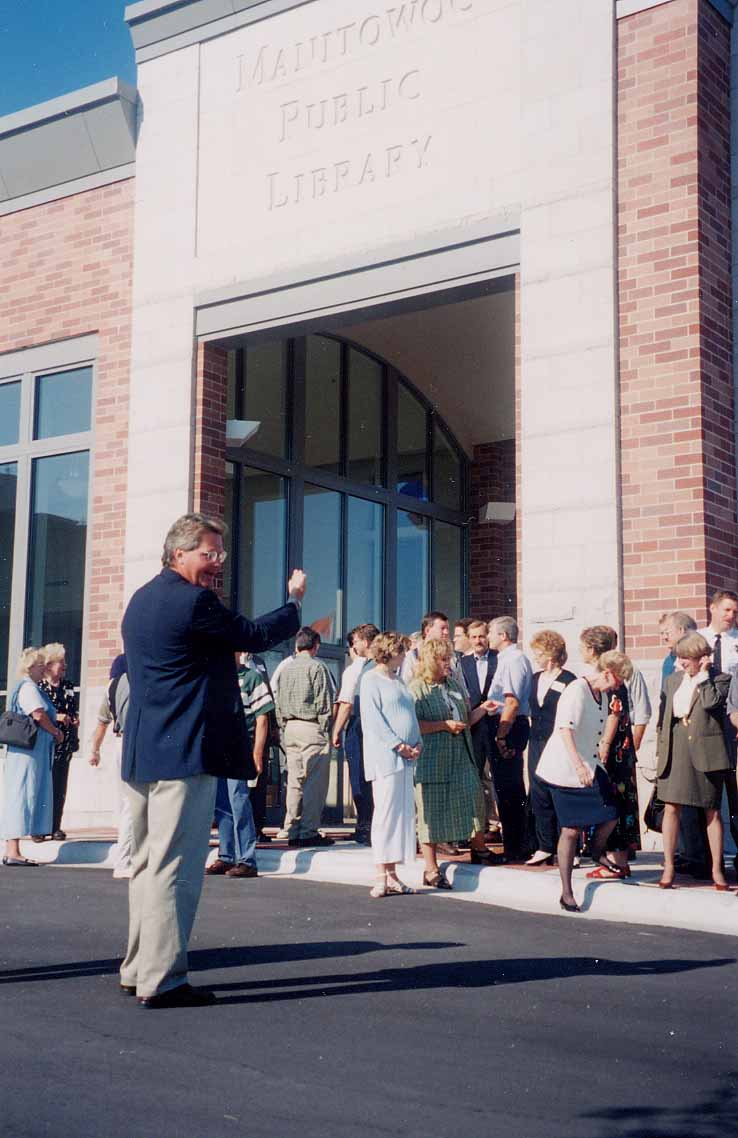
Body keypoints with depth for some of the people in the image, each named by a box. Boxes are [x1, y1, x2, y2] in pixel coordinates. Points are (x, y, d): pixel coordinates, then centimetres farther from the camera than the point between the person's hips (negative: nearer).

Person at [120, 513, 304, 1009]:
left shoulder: (141, 599, 15)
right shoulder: (194, 601, -15)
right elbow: (255, 635, -7)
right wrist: (295, 602, 8)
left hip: (141, 753, 10)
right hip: (184, 754, -10)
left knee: (147, 864, 16)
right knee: (175, 867, -5)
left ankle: (138, 969, 24)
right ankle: (161, 980, -1)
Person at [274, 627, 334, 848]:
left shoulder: (286, 668, 13)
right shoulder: (317, 667, -6)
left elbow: (278, 703, 14)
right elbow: (323, 703, -10)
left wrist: (283, 729, 18)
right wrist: (326, 731, -6)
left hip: (290, 728, 7)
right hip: (311, 727, -7)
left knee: (294, 781, 9)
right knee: (314, 781, -5)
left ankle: (291, 831, 9)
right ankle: (309, 832, -7)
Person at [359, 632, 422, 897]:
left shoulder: (397, 681, 21)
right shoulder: (371, 680, -4)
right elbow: (374, 719, -12)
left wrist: (416, 744, 4)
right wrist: (399, 745, -15)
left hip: (405, 757, 8)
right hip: (385, 756, -8)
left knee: (403, 814, 6)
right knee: (386, 813, -8)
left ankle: (392, 875, 10)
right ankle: (381, 877, -4)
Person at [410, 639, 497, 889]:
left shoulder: (453, 685, 16)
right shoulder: (417, 688, -7)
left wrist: (482, 709, 6)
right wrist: (444, 725, -18)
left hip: (461, 759, 7)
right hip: (431, 761, -7)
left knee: (474, 801, 6)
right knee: (431, 812, 0)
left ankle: (479, 850, 28)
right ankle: (431, 870, 8)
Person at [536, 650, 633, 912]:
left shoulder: (602, 695, 11)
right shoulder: (577, 691, -18)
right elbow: (565, 729, -29)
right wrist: (578, 766, -39)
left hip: (591, 768, 8)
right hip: (566, 770, -8)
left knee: (611, 815, 4)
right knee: (571, 829, -5)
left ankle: (598, 852, 38)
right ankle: (566, 893, 4)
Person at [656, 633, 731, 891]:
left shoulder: (719, 678, -1)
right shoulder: (673, 680, 13)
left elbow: (711, 702, -21)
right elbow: (663, 717, 15)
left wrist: (703, 674, -12)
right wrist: (661, 749, 9)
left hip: (705, 751, -4)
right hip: (676, 751, 4)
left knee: (712, 811, 5)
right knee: (671, 808, -1)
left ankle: (717, 869, 14)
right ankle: (669, 868, 5)